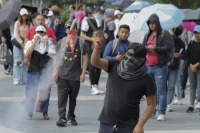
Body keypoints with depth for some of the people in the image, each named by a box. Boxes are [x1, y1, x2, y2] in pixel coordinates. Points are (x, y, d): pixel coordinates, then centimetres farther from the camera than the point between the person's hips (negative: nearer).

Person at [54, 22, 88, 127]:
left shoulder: (81, 43, 1)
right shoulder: (61, 42, 4)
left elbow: (85, 59, 2)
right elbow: (57, 57, 8)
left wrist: (83, 73, -4)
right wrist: (55, 72, 1)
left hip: (75, 76, 0)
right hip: (62, 75, 0)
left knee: (73, 98, 10)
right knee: (62, 97, -8)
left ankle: (71, 116, 23)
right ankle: (62, 118, -11)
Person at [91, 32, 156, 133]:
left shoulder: (146, 80, -6)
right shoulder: (114, 66, 2)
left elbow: (151, 105, -3)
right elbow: (95, 62, -12)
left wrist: (140, 125, -13)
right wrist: (97, 47, -33)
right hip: (106, 123, 3)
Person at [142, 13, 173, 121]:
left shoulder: (164, 34, -3)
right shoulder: (147, 35, 17)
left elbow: (169, 47, -12)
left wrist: (155, 48, -14)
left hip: (160, 67, -6)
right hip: (148, 66, 6)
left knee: (161, 90, -6)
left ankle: (162, 113, -4)